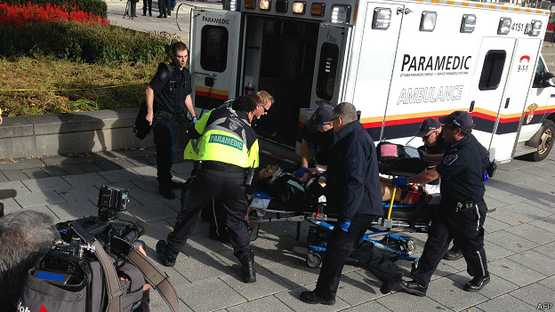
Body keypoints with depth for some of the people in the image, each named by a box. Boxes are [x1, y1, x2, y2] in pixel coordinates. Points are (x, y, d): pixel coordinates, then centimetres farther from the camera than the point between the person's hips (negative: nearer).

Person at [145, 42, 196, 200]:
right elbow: (150, 89, -15)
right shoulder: (166, 71, -14)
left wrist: (194, 116, 19)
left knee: (168, 151, 18)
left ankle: (166, 180, 32)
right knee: (166, 151, -9)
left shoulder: (186, 74, 12)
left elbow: (186, 97, 21)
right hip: (163, 117, -8)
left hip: (177, 117, 8)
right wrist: (150, 113, -17)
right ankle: (164, 186, 0)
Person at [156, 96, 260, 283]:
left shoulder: (214, 114, 24)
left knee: (188, 213, 20)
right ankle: (248, 266, 21)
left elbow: (194, 136, 30)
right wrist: (244, 188, 37)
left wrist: (194, 161, 42)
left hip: (209, 171, -1)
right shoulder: (250, 133, 27)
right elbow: (251, 168, 26)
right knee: (237, 220, 20)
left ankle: (169, 254, 36)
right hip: (237, 175, 1)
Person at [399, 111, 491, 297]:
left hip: (468, 210, -9)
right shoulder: (468, 140, -2)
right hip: (449, 203, 9)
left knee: (471, 244, 15)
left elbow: (433, 175, -29)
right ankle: (420, 283, 6)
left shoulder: (463, 154, -32)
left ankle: (482, 276, 43)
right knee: (435, 241, 3)